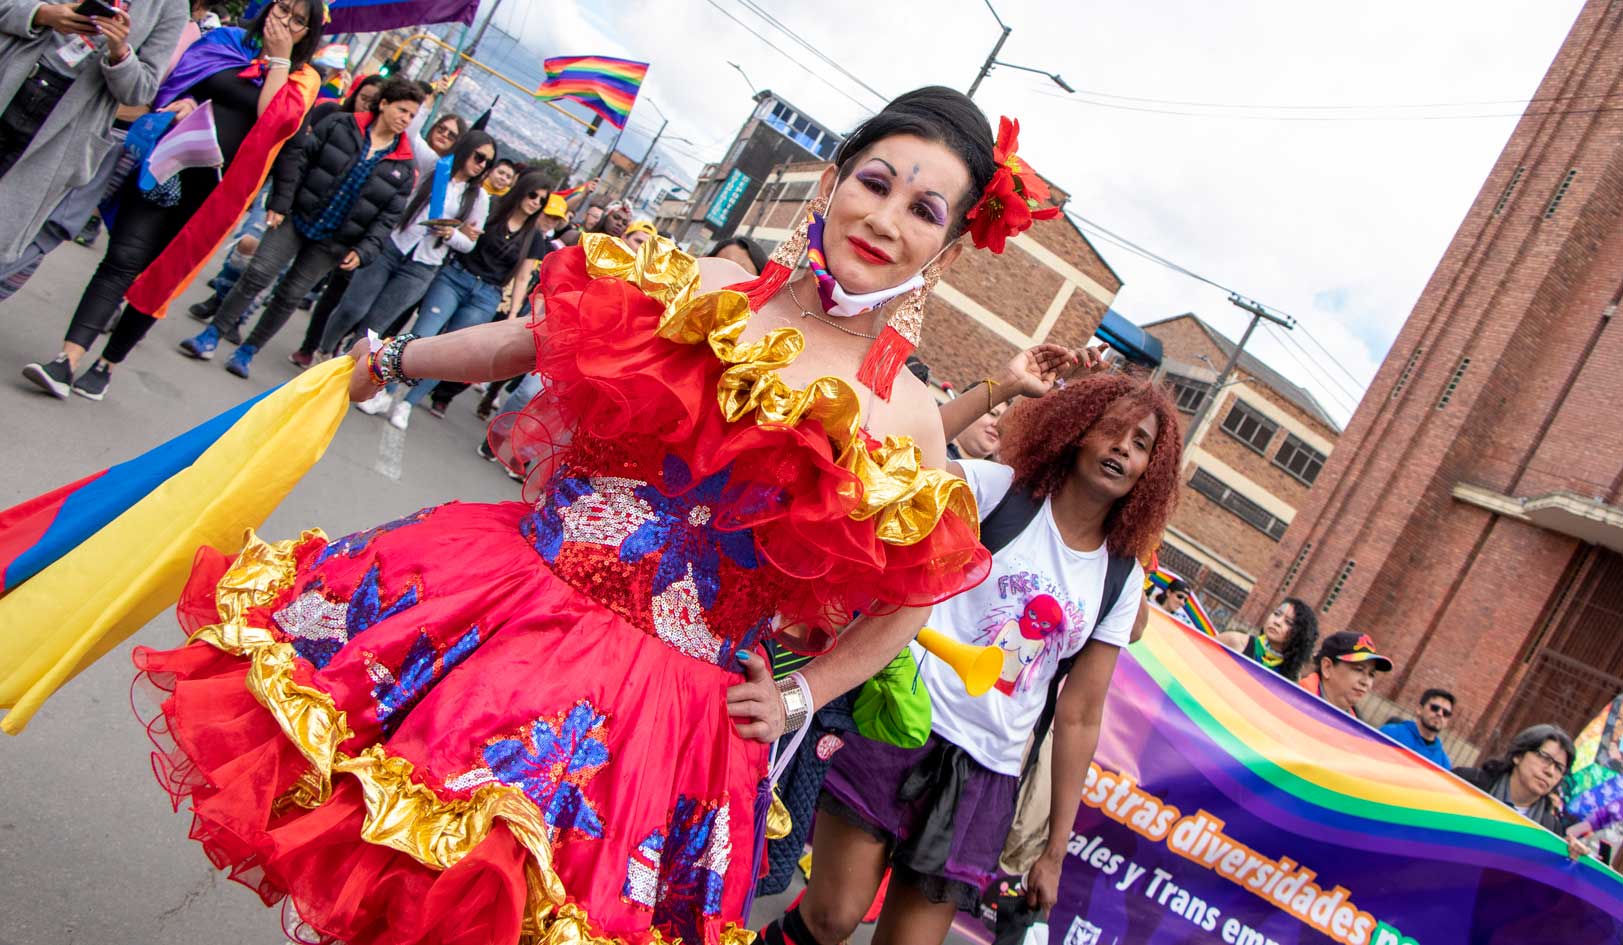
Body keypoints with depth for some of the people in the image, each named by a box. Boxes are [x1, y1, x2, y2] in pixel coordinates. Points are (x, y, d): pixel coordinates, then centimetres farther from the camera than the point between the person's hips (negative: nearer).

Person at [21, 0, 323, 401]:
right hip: (168, 168, 1)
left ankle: (106, 366, 18)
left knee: (160, 280, 4)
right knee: (122, 261, -11)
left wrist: (278, 59, -6)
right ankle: (67, 361, -15)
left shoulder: (302, 78, 7)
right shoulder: (224, 40, 13)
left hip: (214, 191, -1)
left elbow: (273, 120, -11)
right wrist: (184, 103, -10)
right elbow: (173, 83, 11)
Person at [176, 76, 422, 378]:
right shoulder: (341, 125, -2)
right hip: (297, 218, -1)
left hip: (333, 242, 1)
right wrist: (280, 203, -10)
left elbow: (389, 217, -2)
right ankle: (211, 336, 8)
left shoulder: (404, 166, -1)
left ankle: (247, 352, 21)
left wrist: (363, 251, -12)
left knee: (289, 296, 7)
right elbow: (297, 158, -4)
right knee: (256, 276, -5)